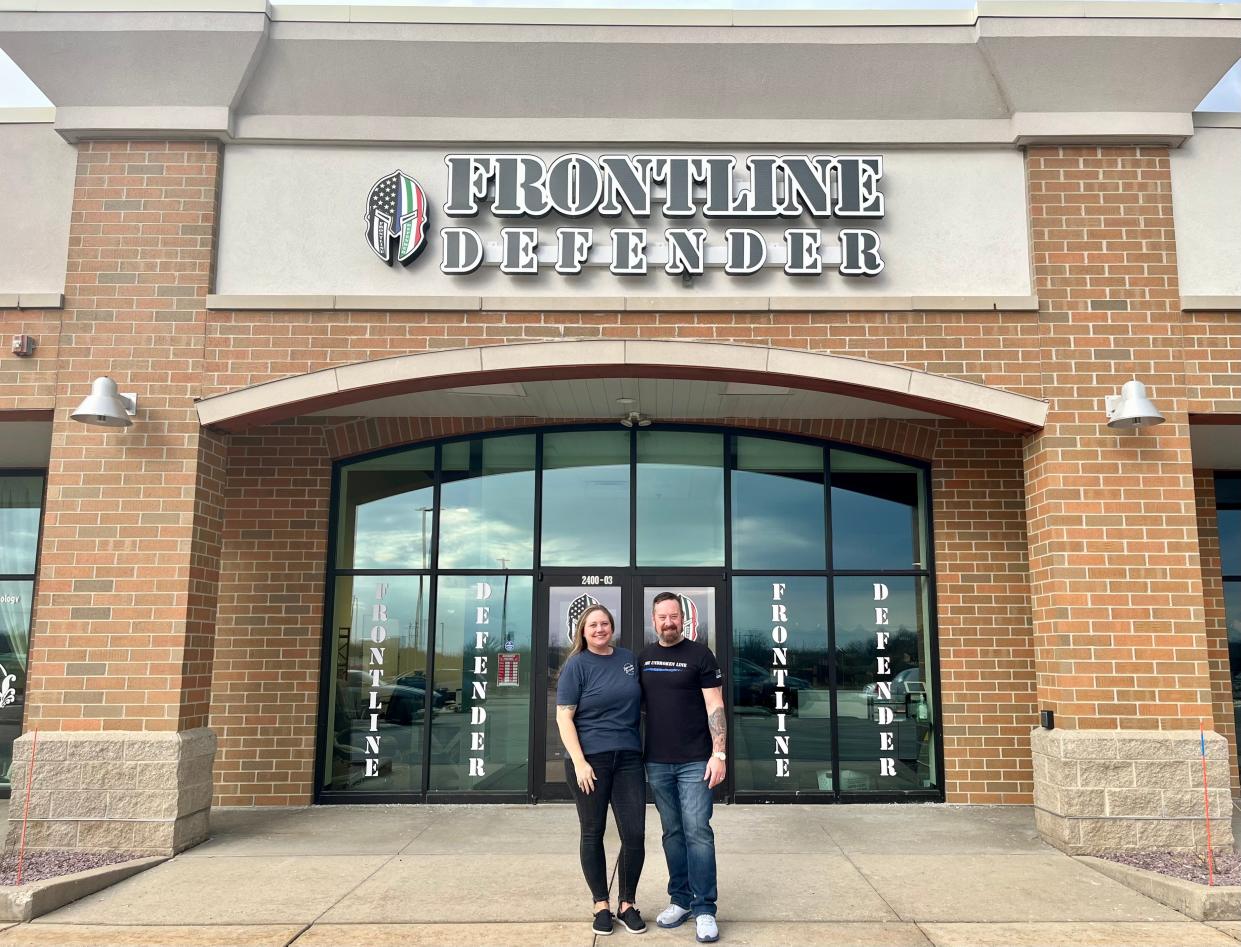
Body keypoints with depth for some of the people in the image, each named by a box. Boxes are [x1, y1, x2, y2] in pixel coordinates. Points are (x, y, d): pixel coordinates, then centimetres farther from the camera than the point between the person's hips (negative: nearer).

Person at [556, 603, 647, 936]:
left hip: (629, 758, 4)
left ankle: (627, 904, 20)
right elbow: (563, 717, -8)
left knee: (635, 834, 1)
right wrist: (579, 762, -15)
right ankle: (601, 905, 22)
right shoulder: (577, 665, -5)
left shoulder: (629, 658, 8)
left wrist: (642, 742, 14)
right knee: (592, 833, 7)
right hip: (590, 759, -3)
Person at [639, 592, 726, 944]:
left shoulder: (700, 655, -3)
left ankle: (704, 909, 2)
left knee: (698, 831, -5)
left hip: (694, 762, -4)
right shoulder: (643, 658, 8)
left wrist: (719, 754, -13)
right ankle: (681, 899, 21)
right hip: (657, 763, 4)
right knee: (672, 832, 11)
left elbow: (715, 707, -6)